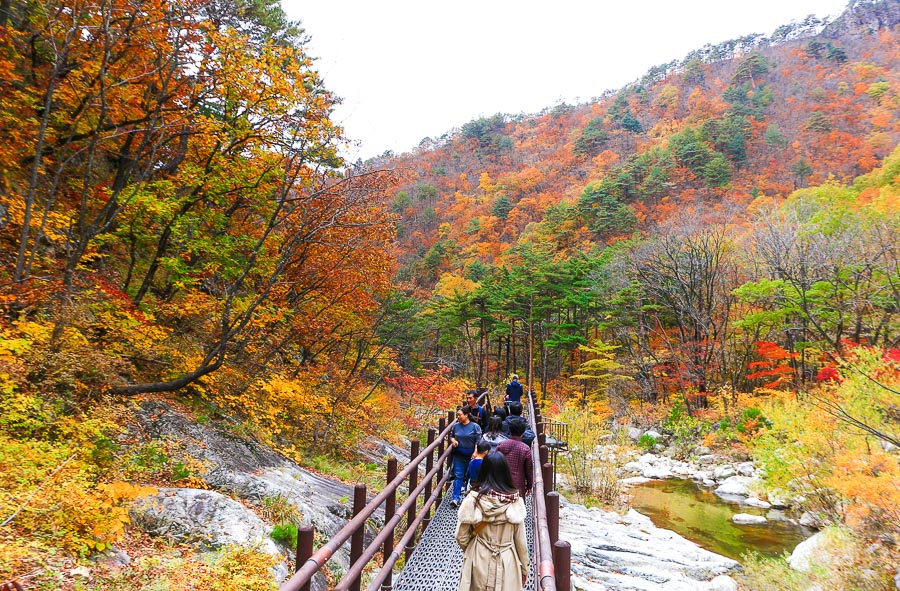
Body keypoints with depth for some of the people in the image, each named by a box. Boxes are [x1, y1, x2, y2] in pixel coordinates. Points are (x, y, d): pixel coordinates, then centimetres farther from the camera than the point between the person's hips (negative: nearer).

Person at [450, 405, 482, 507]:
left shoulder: (475, 426, -9)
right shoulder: (456, 425, 3)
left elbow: (478, 441, -9)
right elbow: (451, 435, 17)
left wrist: (475, 452, -16)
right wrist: (453, 440, -4)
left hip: (471, 455, -2)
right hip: (459, 455, 3)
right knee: (458, 476, -2)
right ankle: (456, 498, -4)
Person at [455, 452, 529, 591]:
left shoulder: (474, 498, -16)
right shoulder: (515, 500, -16)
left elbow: (461, 537, -9)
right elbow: (520, 539, -7)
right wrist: (525, 567, 8)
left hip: (478, 560, 0)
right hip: (507, 562, 0)